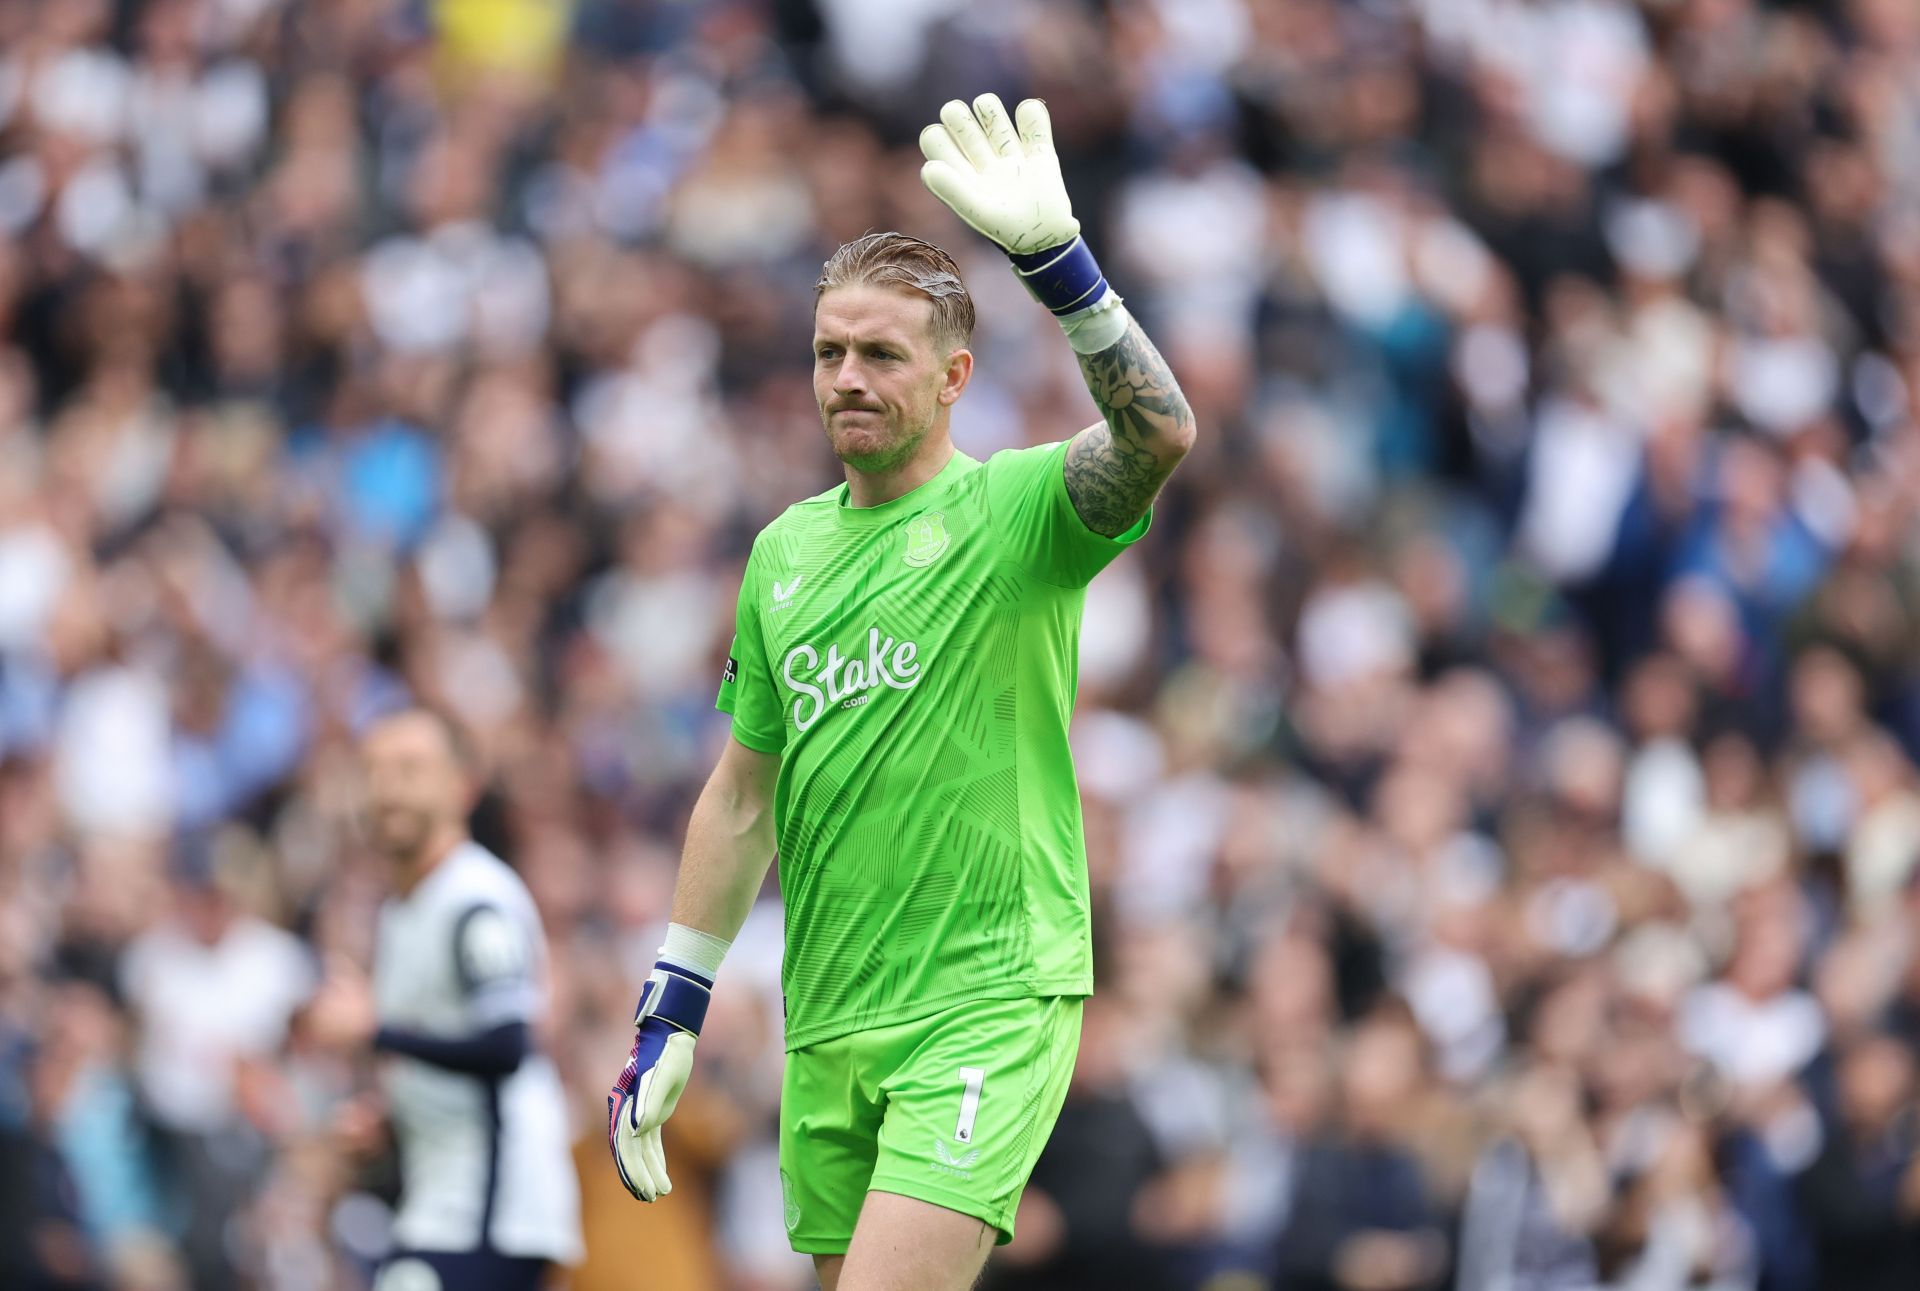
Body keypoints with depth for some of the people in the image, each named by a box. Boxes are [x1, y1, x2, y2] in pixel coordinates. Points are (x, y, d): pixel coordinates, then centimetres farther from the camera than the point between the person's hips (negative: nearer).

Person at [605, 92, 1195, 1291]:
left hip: (991, 1005, -6)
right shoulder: (786, 550, 14)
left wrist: (1056, 257, -38)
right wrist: (671, 1014, 17)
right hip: (829, 1024, 6)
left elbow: (1160, 433, -26)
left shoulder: (1016, 508, -5)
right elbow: (744, 798, 20)